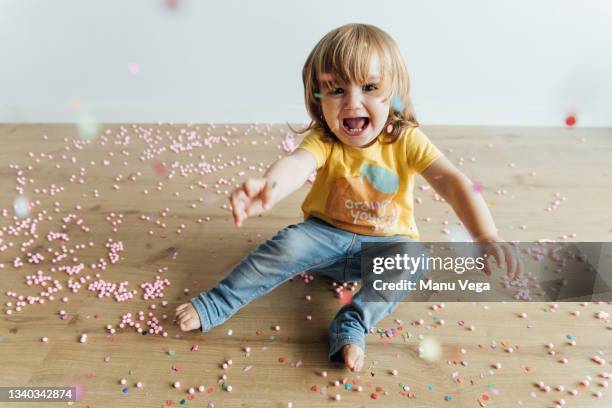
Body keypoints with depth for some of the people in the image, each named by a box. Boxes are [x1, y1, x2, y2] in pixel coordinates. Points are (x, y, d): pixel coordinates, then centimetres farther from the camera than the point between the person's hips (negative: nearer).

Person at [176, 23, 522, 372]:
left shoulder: (407, 141, -18)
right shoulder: (324, 141, -19)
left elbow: (452, 181, -28)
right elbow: (298, 162, -41)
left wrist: (487, 236, -44)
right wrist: (269, 187, -66)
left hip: (386, 241, 1)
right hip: (327, 234, 0)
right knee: (289, 245, -25)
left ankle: (352, 325, -25)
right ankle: (216, 303, -11)